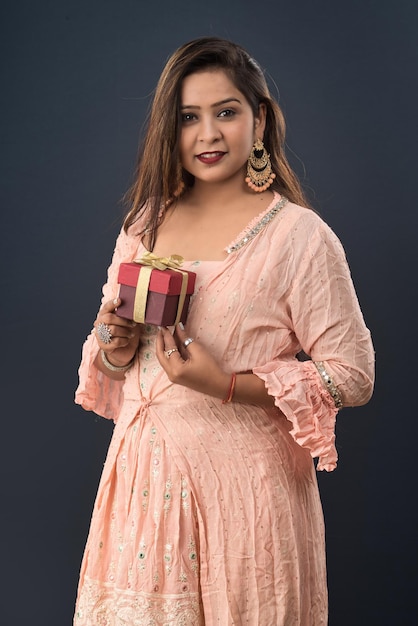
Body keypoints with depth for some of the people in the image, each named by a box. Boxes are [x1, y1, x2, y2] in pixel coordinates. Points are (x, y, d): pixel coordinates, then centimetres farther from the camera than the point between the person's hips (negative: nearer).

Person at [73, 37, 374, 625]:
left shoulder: (299, 235, -11)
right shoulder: (144, 224, 7)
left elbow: (353, 375, -11)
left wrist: (226, 384, -20)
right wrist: (115, 349, -7)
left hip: (242, 482, -4)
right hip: (143, 473, 5)